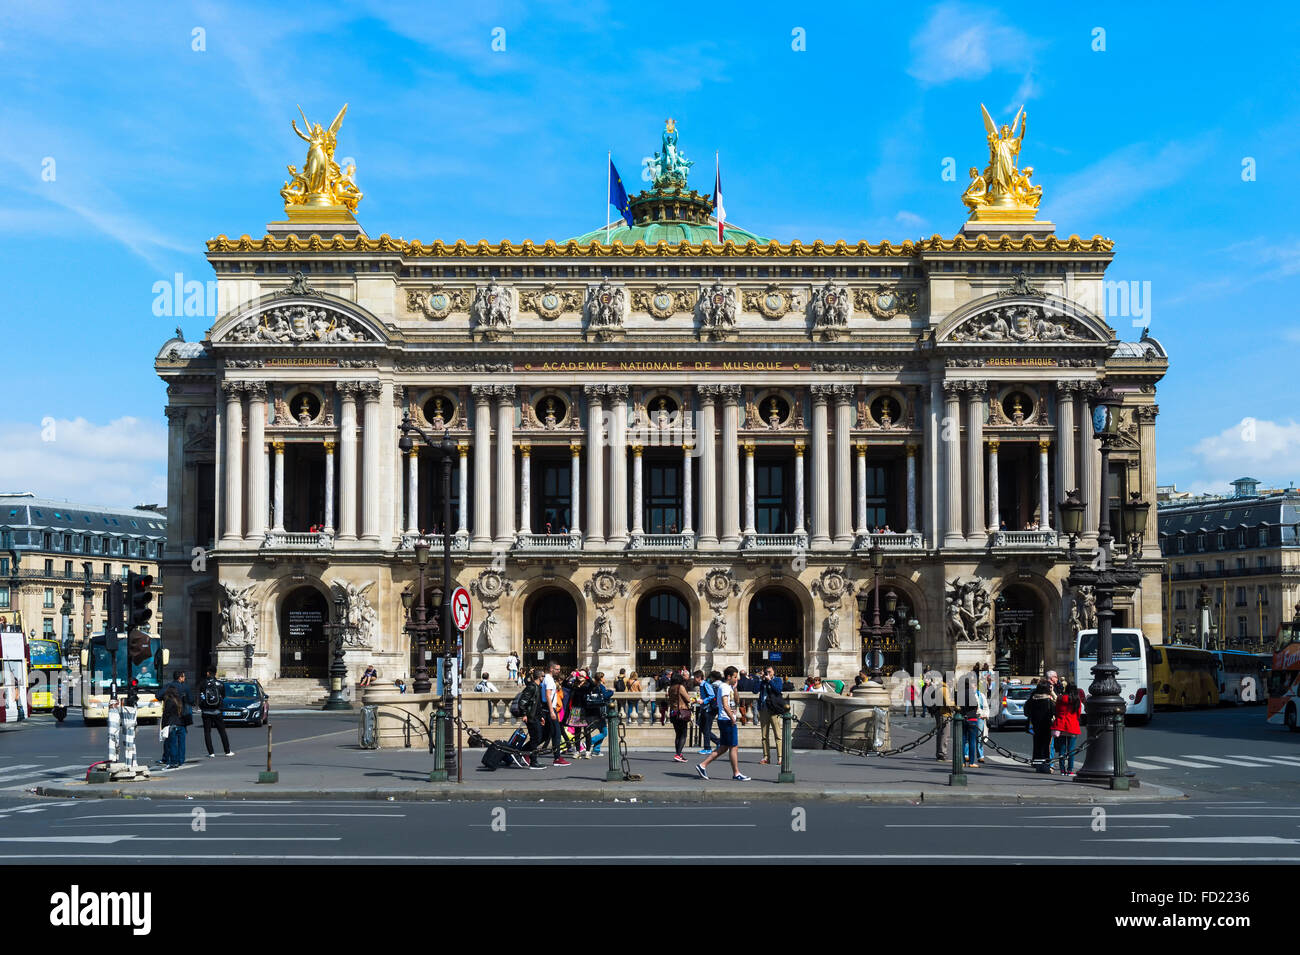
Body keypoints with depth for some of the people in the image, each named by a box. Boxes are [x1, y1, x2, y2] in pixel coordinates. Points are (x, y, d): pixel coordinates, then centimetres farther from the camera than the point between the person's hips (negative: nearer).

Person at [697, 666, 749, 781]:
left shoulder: (729, 687, 17)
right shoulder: (724, 687, -14)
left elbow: (735, 701, 29)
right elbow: (725, 706, -22)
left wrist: (735, 687, 18)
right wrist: (732, 718, -19)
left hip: (727, 720, 10)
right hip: (727, 720, -10)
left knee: (723, 747, 10)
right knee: (734, 747, -4)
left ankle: (702, 765, 10)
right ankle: (736, 773, 2)